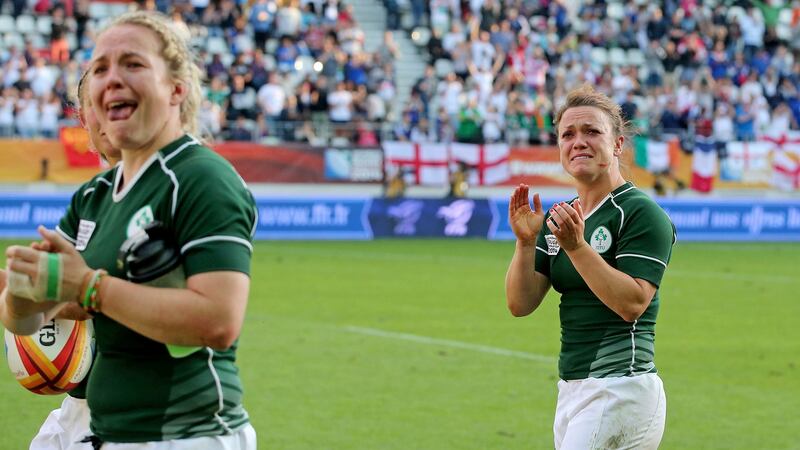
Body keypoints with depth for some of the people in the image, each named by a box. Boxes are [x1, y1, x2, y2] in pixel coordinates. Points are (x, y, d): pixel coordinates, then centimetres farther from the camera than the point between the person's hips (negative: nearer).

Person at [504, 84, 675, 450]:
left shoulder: (641, 213, -8)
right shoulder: (559, 219, 15)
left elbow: (632, 304, -19)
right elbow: (520, 304, 9)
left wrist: (577, 246, -23)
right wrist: (525, 242, -6)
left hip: (620, 389, -8)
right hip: (571, 389, 8)